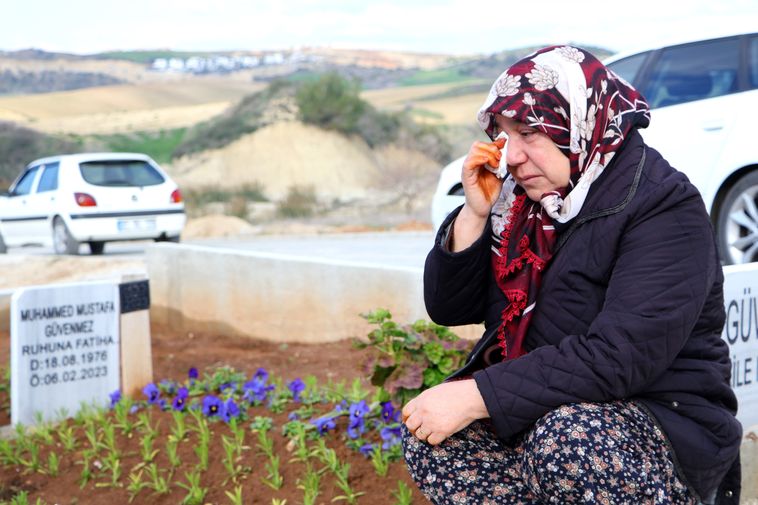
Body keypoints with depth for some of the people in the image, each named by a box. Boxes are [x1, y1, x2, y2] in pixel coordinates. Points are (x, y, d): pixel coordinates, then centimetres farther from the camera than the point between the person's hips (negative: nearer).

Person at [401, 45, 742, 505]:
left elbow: (618, 358, -28)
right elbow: (449, 309, 7)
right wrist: (474, 216, -9)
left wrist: (477, 395, -29)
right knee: (428, 437, -15)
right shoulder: (522, 201, 4)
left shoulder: (665, 209, -16)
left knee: (565, 438, -35)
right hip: (540, 413, 6)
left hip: (666, 426, -6)